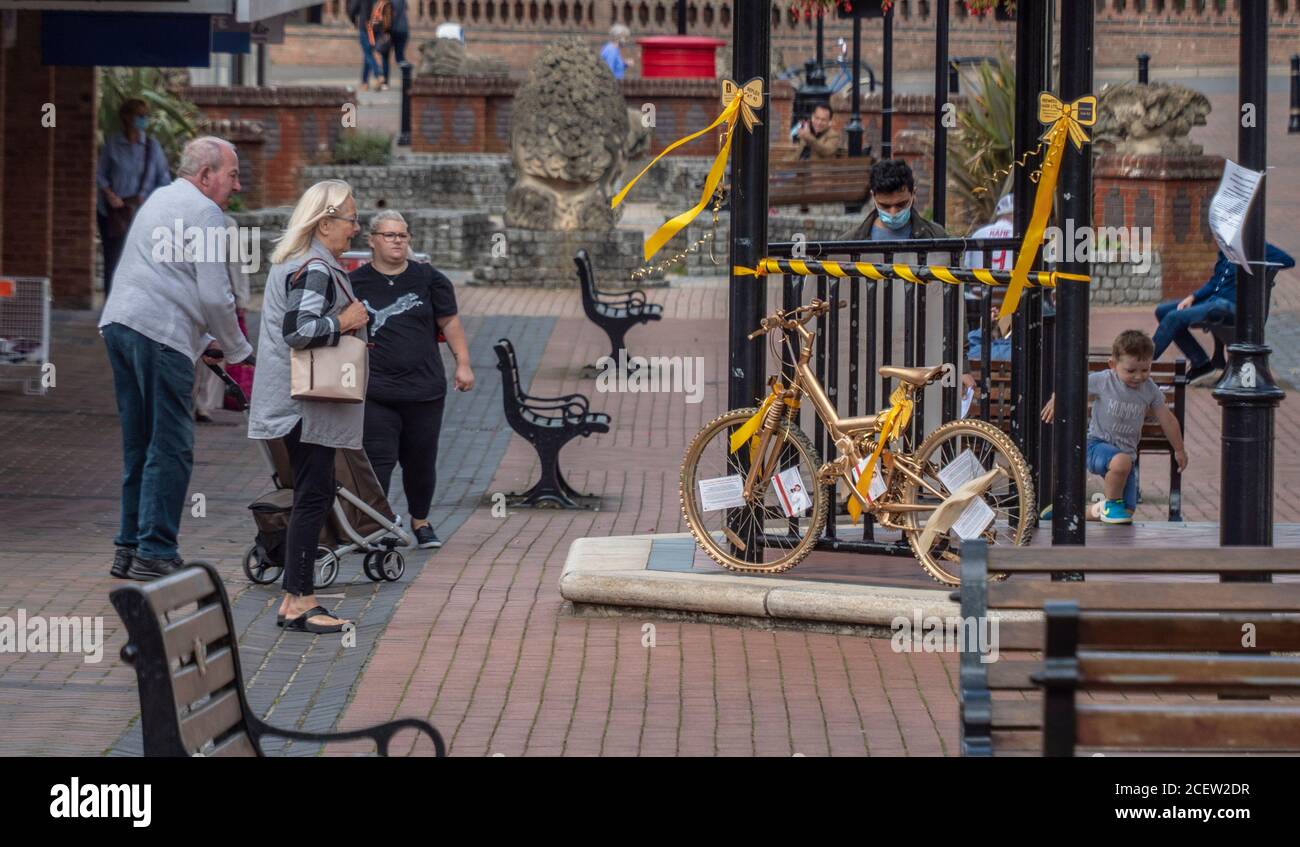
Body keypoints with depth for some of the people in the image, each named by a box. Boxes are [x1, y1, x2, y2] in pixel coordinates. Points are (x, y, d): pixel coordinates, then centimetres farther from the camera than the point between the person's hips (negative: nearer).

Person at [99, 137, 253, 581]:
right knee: (171, 448, -7)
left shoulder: (159, 199, 25)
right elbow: (215, 296, -10)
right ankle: (155, 554, -9)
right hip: (159, 333, -9)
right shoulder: (204, 212, -4)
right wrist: (237, 349, 5)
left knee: (139, 445, 14)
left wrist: (204, 340, 28)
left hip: (118, 321, 9)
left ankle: (129, 549, 15)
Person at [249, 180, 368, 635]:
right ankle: (299, 602, -6)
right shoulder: (315, 270, -17)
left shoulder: (291, 263, 16)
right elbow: (298, 330, -28)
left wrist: (347, 328, 17)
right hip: (309, 405, -11)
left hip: (299, 403, 11)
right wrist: (344, 323, -15)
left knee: (312, 497, 12)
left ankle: (295, 601, 15)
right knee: (313, 498, -8)